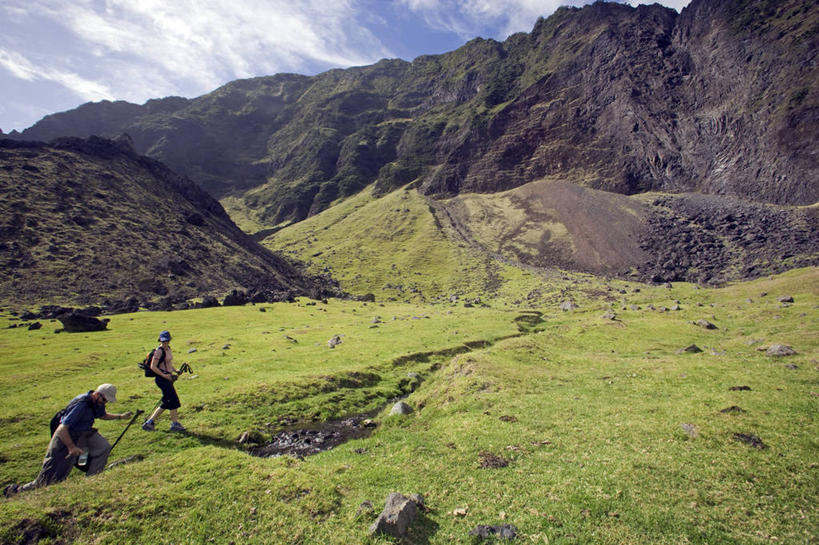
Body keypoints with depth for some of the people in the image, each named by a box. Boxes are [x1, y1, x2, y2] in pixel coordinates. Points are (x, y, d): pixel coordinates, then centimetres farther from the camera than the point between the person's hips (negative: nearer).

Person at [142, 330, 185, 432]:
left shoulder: (168, 348, 12)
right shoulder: (159, 351, -14)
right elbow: (153, 367, -17)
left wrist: (175, 370, 8)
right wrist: (164, 375, -22)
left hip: (167, 378, 9)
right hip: (162, 379, -9)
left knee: (166, 403, 12)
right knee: (173, 400, -5)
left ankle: (150, 422, 21)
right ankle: (175, 424, 7)